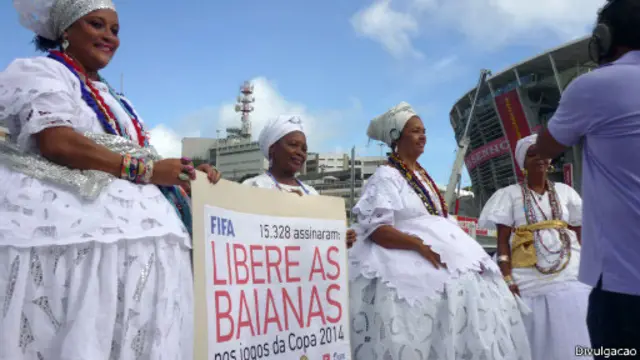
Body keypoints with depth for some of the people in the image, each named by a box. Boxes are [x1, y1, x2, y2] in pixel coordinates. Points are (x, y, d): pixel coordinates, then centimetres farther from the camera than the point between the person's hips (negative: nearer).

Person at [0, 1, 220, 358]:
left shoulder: (112, 98, 28)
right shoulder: (38, 72, 4)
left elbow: (136, 156, 23)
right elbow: (57, 142, -14)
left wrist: (188, 172, 5)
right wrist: (145, 170, -14)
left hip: (130, 223, 7)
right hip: (72, 220, -7)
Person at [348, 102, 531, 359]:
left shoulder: (423, 175, 20)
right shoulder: (386, 177, -4)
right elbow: (375, 229, -14)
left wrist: (464, 246, 3)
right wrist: (420, 245, -24)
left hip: (440, 249, 8)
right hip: (408, 256, -7)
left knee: (472, 289, -9)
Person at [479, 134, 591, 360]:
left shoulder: (564, 191, 12)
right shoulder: (510, 194, 5)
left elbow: (582, 234, 10)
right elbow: (502, 240, -1)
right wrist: (507, 279, -12)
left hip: (569, 276, 2)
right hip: (528, 280, -2)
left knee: (572, 335, -3)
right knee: (537, 338, -1)